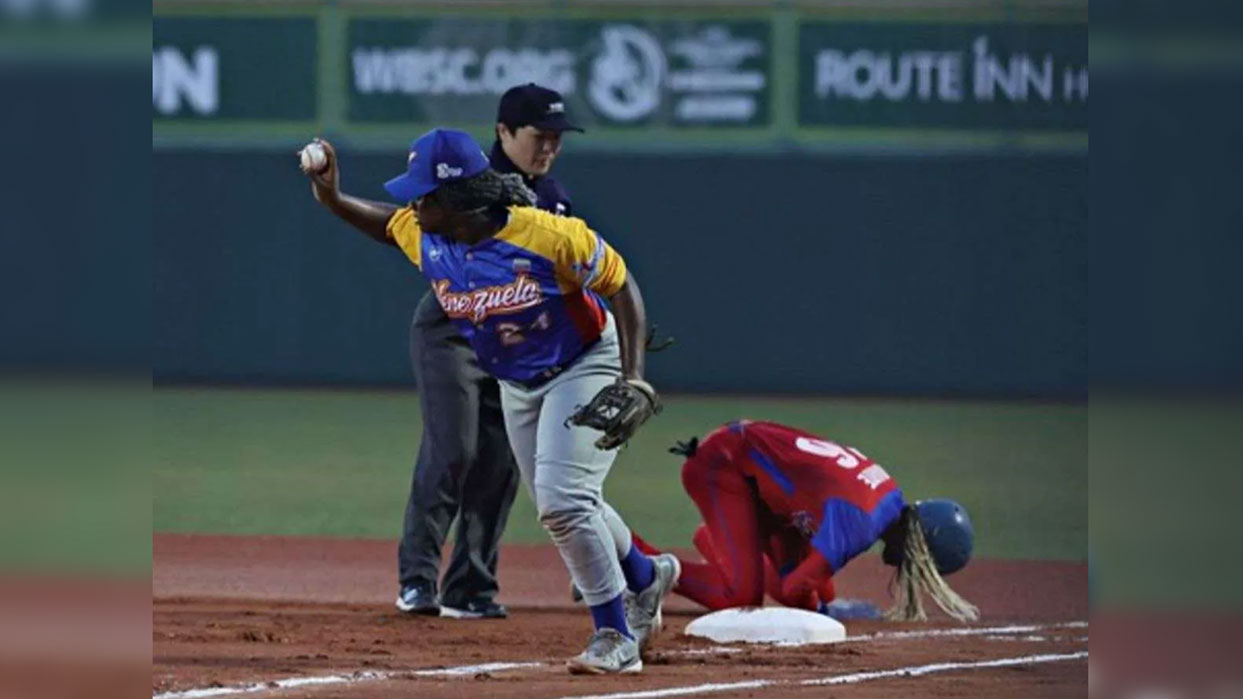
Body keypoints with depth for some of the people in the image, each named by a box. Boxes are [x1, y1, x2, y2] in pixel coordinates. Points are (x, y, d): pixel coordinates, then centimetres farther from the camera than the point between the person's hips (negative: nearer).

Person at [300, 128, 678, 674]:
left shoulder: (548, 236, -31)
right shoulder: (426, 239, -14)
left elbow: (620, 285, -20)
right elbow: (388, 223, 10)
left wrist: (633, 376, -27)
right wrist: (332, 199, -9)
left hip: (586, 367, -7)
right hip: (517, 384, 7)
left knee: (562, 499, -21)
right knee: (559, 506, 17)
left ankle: (616, 639, -10)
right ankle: (645, 577, 45)